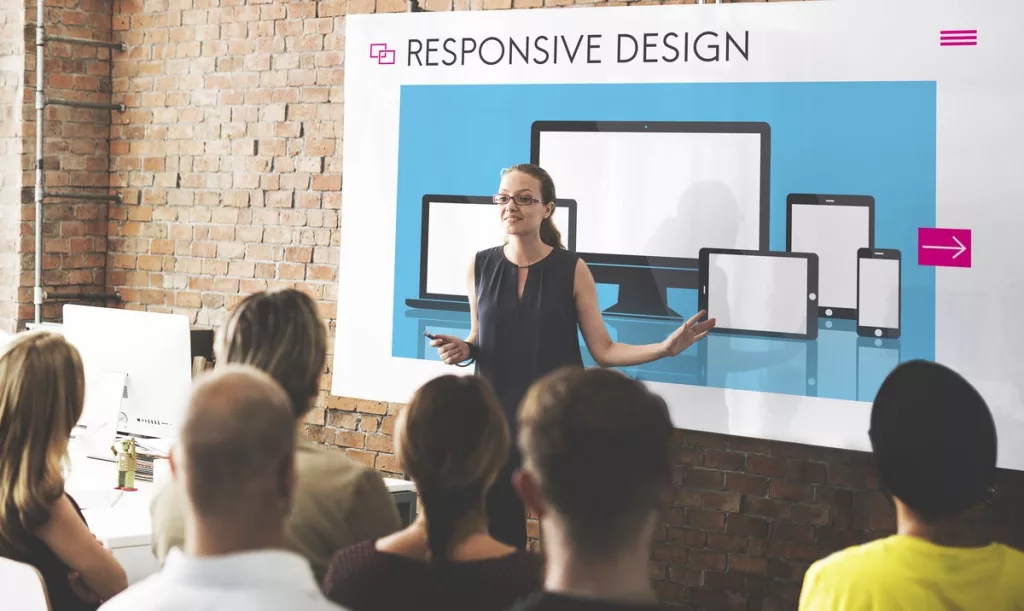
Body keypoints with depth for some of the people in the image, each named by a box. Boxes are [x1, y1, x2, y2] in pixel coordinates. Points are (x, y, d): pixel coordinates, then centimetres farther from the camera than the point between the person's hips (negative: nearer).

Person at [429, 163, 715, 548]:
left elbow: (604, 350, -4)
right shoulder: (480, 266, 2)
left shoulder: (572, 270, -5)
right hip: (496, 417, 2)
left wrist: (665, 347, -16)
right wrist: (462, 350, -7)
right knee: (498, 532, 5)